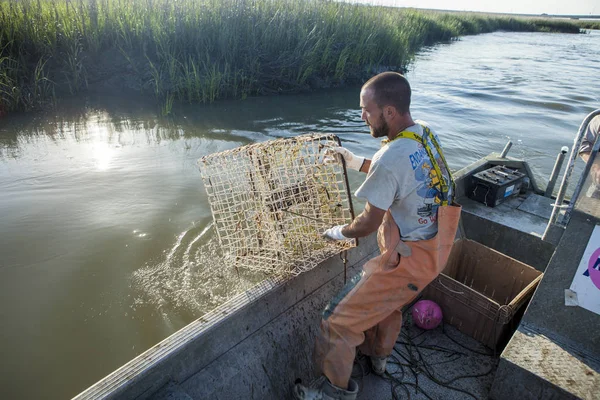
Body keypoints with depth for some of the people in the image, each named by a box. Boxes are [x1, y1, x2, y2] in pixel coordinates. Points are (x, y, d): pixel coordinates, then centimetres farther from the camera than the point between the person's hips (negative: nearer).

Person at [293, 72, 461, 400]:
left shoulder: (391, 158, -30)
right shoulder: (424, 133, -2)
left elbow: (368, 224, -22)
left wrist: (338, 232, -2)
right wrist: (355, 161, 10)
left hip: (408, 260, -9)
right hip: (434, 247, 10)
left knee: (338, 320, 3)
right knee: (387, 302, 33)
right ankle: (378, 356, 58)